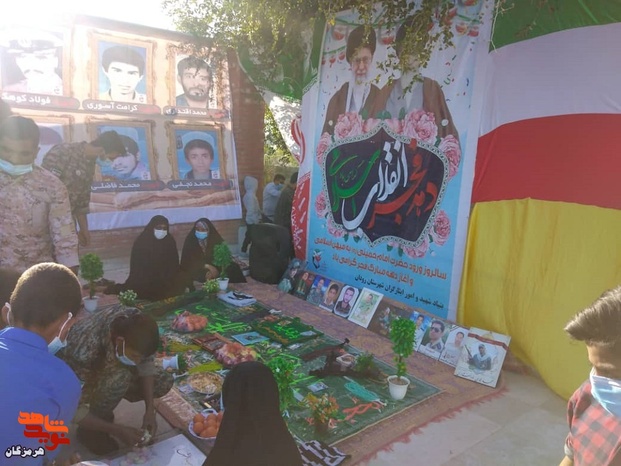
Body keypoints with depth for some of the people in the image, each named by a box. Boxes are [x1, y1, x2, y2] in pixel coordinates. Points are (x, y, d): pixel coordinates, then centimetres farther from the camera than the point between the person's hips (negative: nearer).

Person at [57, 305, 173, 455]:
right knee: (120, 376, -35)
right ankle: (90, 430, -9)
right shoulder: (84, 351, -42)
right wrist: (116, 430, -30)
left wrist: (150, 409, -20)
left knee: (165, 381, -8)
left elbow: (146, 363, -13)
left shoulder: (134, 322, -28)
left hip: (104, 363, 5)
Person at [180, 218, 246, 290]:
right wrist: (207, 266, -25)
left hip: (214, 268, 3)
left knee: (233, 267, -18)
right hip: (196, 270, -2)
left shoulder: (215, 239, -1)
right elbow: (189, 261, -13)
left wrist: (212, 270, -26)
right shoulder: (190, 241, -7)